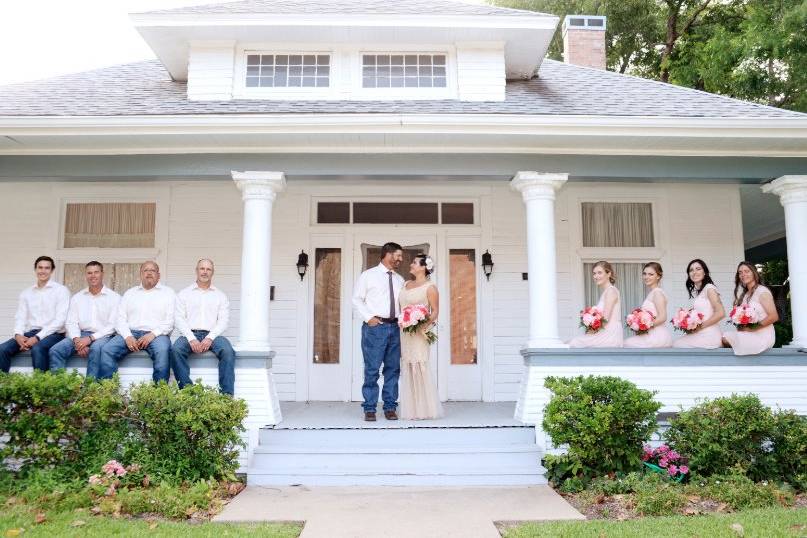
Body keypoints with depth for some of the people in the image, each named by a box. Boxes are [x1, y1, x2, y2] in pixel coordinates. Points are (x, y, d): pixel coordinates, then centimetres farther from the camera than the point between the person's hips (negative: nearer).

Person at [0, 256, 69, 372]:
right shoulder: (26, 293, 17)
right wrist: (18, 334, -12)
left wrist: (38, 337, -18)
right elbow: (20, 317, 11)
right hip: (30, 333, 5)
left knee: (37, 349, -36)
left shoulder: (61, 290, 0)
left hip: (53, 333, -5)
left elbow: (60, 319, -9)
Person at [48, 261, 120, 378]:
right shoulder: (77, 297, 15)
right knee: (55, 350, -22)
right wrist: (77, 340, -14)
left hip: (102, 336, -4)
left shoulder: (114, 297, 3)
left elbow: (113, 325, -5)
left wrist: (91, 338, -16)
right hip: (81, 335, 4)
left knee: (96, 348, -37)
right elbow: (71, 323, 7)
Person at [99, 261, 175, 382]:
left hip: (156, 334, -3)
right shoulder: (129, 293, 22)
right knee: (107, 350, -22)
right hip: (130, 333, 3)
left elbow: (170, 321, 2)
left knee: (163, 351, -35)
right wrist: (127, 336, -7)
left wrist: (153, 334, -13)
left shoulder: (168, 293, 13)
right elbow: (120, 319, 13)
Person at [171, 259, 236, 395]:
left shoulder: (221, 296, 18)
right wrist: (191, 338, -12)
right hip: (190, 334, 0)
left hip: (212, 335, 0)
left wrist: (210, 338, -12)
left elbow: (223, 321, 7)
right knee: (176, 350, -32)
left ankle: (227, 395, -33)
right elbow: (179, 319, 5)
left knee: (228, 351, -31)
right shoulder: (184, 294, 17)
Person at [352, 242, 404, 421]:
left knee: (393, 369, 7)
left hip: (395, 327, 5)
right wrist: (369, 318, -9)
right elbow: (357, 299, 1)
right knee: (372, 370, -3)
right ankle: (370, 409, 5)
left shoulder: (400, 280, 16)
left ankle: (390, 407, 15)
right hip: (375, 327, -5)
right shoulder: (368, 275, 2)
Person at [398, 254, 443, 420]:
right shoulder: (406, 284, 18)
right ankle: (411, 409, 12)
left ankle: (423, 409, 2)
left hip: (418, 333, -6)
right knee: (407, 369, 5)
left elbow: (435, 312, -6)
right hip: (404, 332, 6)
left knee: (419, 368, -7)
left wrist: (424, 324, -21)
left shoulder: (430, 287, -1)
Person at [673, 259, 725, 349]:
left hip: (709, 335, -8)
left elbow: (720, 313, -17)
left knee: (678, 346, -11)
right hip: (700, 334, 8)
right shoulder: (696, 291, 17)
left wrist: (700, 326, -14)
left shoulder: (709, 288, -8)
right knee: (675, 344, 0)